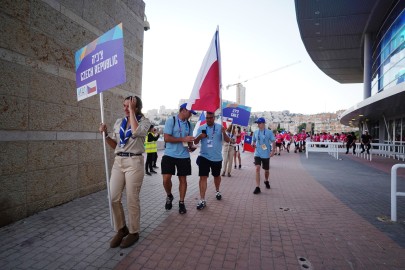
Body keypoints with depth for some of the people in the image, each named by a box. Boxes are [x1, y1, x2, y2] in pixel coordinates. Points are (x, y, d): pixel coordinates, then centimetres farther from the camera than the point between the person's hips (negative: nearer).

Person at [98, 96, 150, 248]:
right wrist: (105, 134, -1)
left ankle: (134, 232, 21)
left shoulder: (144, 121, -1)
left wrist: (132, 111, -15)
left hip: (134, 162, -5)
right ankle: (121, 229, 26)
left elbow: (136, 132, -25)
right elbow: (114, 145, 16)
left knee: (132, 200, 2)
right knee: (114, 198, 5)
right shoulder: (119, 122, 13)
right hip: (118, 162, 5)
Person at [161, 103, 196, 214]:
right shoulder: (171, 120, -8)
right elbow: (166, 138, -15)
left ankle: (181, 202, 22)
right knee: (166, 178, -5)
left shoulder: (188, 124, 9)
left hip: (184, 156, 4)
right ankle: (169, 196, 25)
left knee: (183, 179, 8)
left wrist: (190, 146, -5)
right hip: (169, 155, -4)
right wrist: (183, 139, -21)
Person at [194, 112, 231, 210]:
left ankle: (217, 191, 46)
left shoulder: (220, 127, -6)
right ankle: (202, 200, -2)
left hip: (217, 157, 0)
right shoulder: (201, 128, -2)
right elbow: (195, 142, 1)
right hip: (204, 156, 0)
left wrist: (224, 133, -30)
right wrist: (199, 137, -22)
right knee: (203, 177, -8)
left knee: (216, 176, 19)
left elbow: (228, 140, -10)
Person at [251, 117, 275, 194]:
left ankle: (266, 181, 45)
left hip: (266, 154, -1)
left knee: (266, 170, 14)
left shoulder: (269, 132, -6)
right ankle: (257, 187, -10)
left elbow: (273, 142, -4)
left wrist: (273, 151, -14)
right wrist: (253, 144, -8)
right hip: (257, 154, 1)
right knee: (257, 169, -13)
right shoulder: (255, 132, 3)